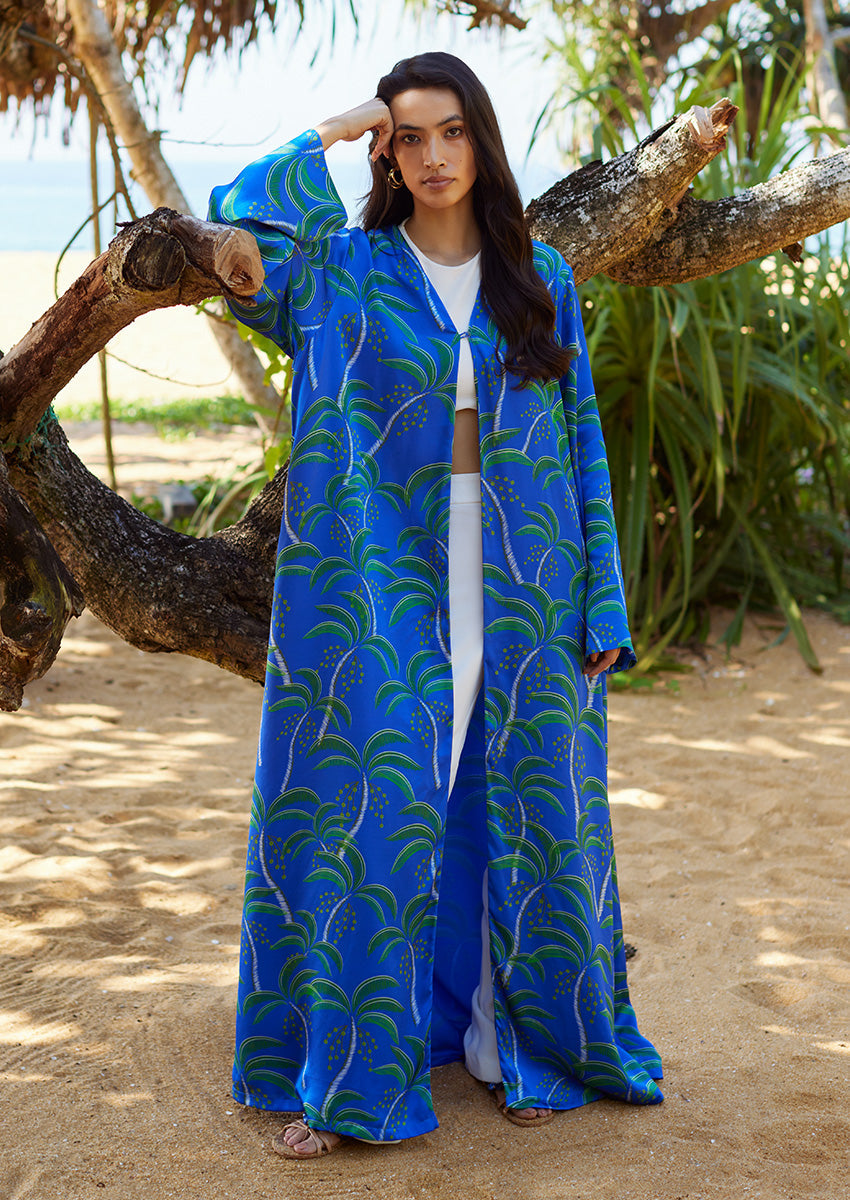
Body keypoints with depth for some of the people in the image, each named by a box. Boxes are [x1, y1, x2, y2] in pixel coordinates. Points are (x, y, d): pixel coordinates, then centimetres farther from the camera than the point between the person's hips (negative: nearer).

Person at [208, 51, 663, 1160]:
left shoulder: (539, 278, 7)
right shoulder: (341, 272, 2)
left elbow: (582, 442, 7)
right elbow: (238, 232, -19)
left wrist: (601, 602, 1)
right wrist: (322, 142, -5)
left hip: (521, 588, 2)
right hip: (385, 584, -2)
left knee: (524, 811, 7)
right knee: (375, 811, -1)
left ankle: (520, 1038, 24)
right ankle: (347, 1074, 11)